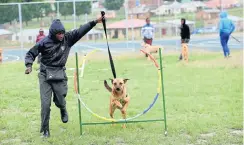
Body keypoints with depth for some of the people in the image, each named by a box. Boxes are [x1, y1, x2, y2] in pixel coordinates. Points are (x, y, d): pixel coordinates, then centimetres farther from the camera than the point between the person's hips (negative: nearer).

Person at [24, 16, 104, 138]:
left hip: (60, 75, 2)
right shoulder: (44, 42, -7)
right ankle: (45, 130, 6)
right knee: (45, 104, -6)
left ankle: (63, 111, 39)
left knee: (60, 101, 0)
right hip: (45, 76, -2)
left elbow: (81, 30, -4)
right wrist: (29, 65, -16)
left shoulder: (68, 38, -2)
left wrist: (95, 22, -11)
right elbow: (30, 54, 0)